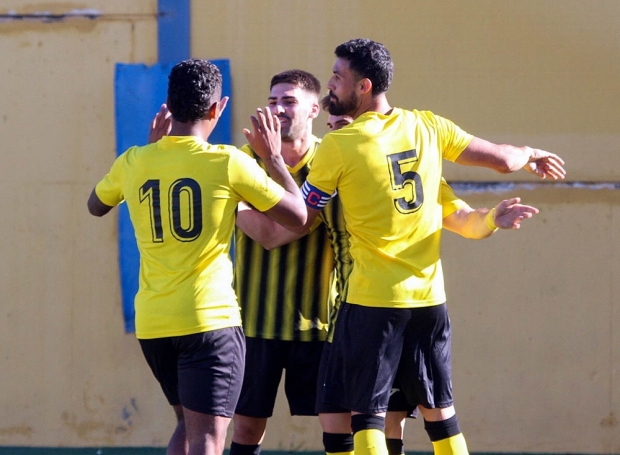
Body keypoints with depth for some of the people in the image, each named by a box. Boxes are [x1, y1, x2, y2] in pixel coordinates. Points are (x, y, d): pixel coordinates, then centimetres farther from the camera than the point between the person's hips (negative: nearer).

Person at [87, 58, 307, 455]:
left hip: (151, 324, 5)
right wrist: (273, 157, 10)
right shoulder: (228, 163, -9)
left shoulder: (133, 163, 3)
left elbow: (96, 206, 26)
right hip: (209, 318, -5)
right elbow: (298, 215, -3)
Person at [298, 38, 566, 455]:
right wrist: (531, 154, 30)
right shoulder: (427, 126, 3)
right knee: (439, 411, 13)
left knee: (366, 413, -2)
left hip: (372, 300, -5)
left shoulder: (338, 146, -9)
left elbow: (301, 221, -3)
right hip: (429, 296, 5)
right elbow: (503, 159, 8)